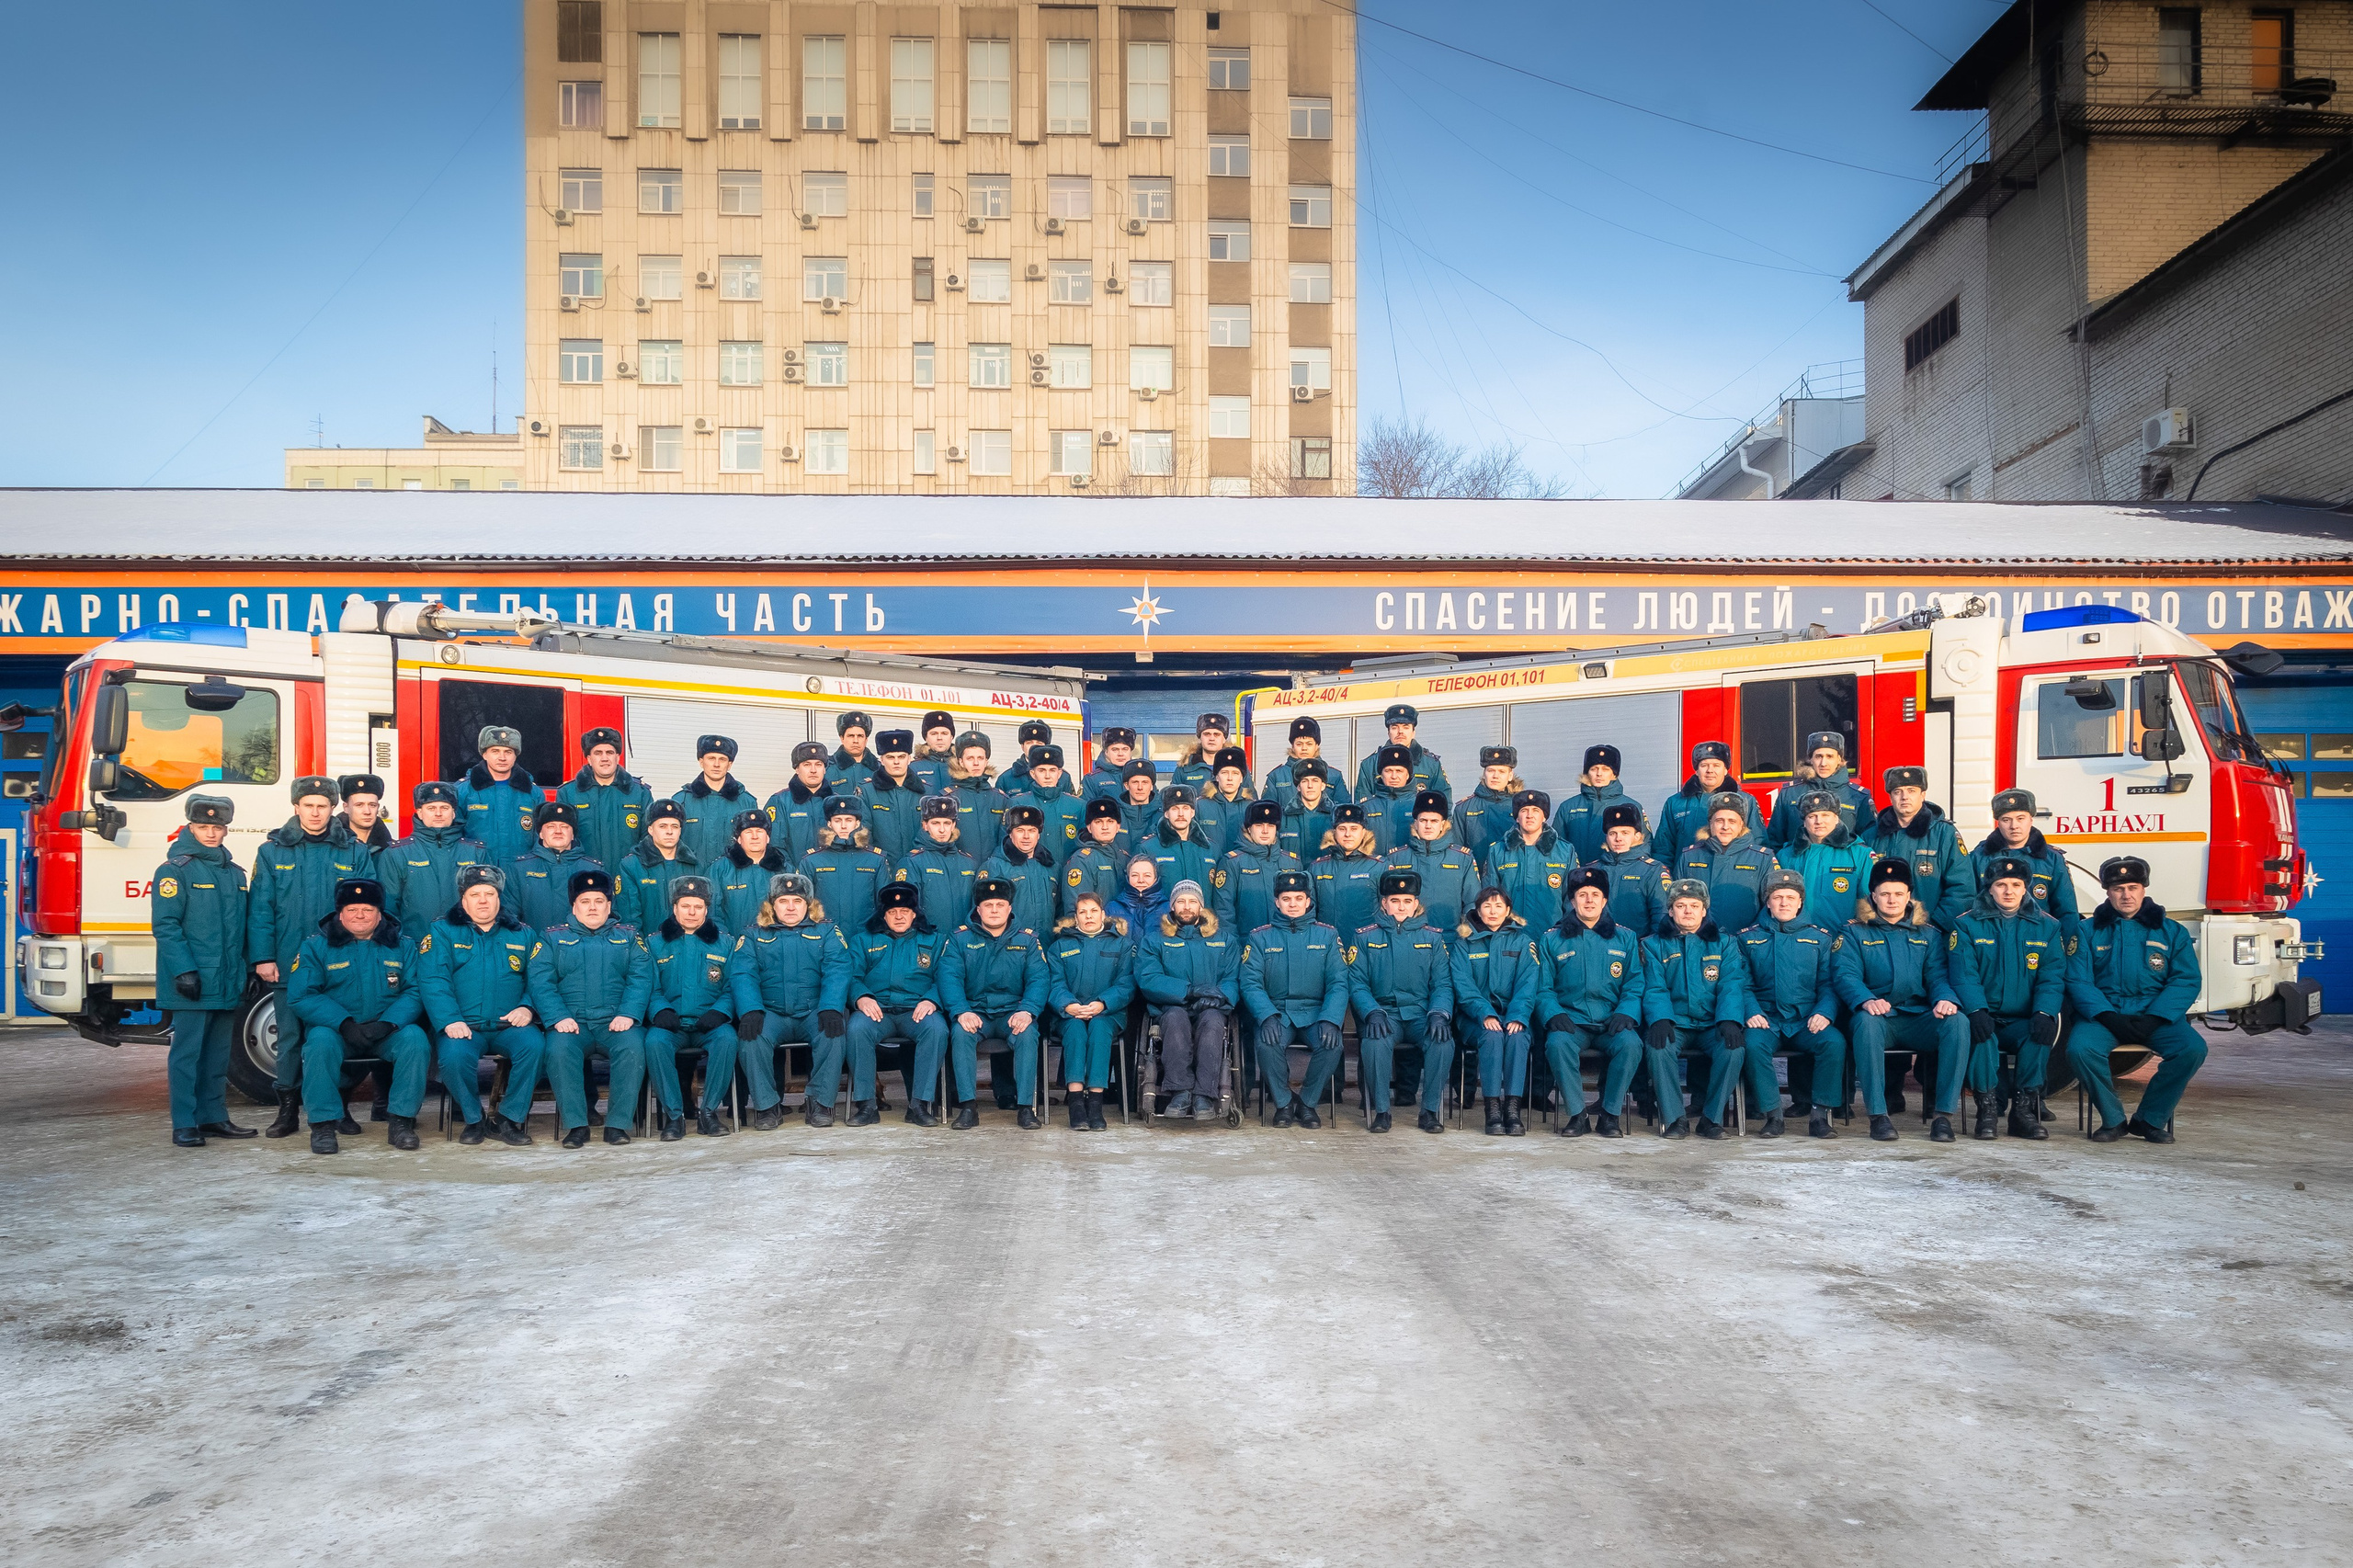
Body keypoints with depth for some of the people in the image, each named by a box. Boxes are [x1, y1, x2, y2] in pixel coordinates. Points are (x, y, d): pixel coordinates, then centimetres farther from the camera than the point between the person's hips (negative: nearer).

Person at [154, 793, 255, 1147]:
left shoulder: (235, 873, 15)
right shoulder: (175, 870, -4)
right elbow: (166, 925, -11)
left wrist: (244, 972, 14)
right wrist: (183, 970, -19)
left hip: (226, 983, 6)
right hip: (192, 983, -6)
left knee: (218, 1053, 11)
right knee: (187, 1053, -3)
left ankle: (213, 1117, 19)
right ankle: (184, 1124, 2)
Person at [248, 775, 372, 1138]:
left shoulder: (354, 852, 5)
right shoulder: (273, 851, 5)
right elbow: (260, 908, 2)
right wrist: (262, 957, -6)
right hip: (288, 965, 0)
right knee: (291, 1038, 5)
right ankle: (288, 1111, 15)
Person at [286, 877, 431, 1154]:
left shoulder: (401, 945, 8)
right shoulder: (316, 945, 4)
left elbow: (415, 991, 0)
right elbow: (301, 996, -5)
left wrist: (387, 1023, -19)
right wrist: (344, 1023, -20)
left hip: (388, 1030, 1)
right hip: (335, 1028, -1)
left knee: (415, 1039, -29)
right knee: (320, 1042, -33)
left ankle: (402, 1120, -20)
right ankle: (323, 1124, -23)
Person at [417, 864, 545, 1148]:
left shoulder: (520, 934, 18)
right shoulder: (442, 931, 10)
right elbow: (432, 981, -3)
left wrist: (526, 1007, -10)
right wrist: (450, 1020, -18)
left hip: (509, 1026, 1)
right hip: (463, 1026, -1)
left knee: (534, 1044, -30)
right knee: (454, 1054, -33)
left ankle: (507, 1119, -13)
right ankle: (473, 1119, -6)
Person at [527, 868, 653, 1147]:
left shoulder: (628, 937, 18)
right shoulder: (552, 937, 17)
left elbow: (641, 979, 5)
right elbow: (539, 982, 3)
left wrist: (628, 1014, -14)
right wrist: (558, 1017, -14)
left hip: (616, 1022, 0)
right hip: (571, 1022, 0)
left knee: (633, 1046, -31)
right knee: (558, 1049, -32)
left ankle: (617, 1123, -24)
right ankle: (576, 1125, -24)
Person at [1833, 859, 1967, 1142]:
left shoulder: (1928, 934, 20)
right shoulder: (1855, 932, 11)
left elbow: (1938, 975, 7)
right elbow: (1845, 974, -4)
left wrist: (1946, 999, -18)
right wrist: (1866, 1000, -27)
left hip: (1918, 1020, 2)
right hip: (1877, 1019, -2)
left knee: (1957, 1021, -29)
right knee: (1866, 1021, -38)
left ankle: (1944, 1113, -26)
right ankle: (1877, 1114, -34)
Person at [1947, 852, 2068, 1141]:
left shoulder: (2047, 926, 10)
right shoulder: (1967, 925, 5)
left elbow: (2052, 977, 1)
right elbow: (1964, 975, -6)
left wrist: (2044, 1012, -19)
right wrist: (1977, 1010, -25)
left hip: (2024, 1024, 2)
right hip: (1986, 1019, -1)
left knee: (2045, 1027, -31)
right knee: (1979, 1030, -35)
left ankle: (2025, 1108, -21)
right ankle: (1987, 1108, -24)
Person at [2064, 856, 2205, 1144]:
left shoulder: (2172, 931, 12)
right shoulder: (2088, 931, 10)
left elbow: (2186, 981, 2)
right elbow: (2079, 981, 0)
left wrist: (2153, 1019, -14)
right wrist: (2108, 1017, -17)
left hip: (2156, 1015, 1)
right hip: (2103, 1015, -1)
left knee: (2192, 1048, -28)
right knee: (2080, 1048, -31)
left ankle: (2150, 1120, -8)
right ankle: (2112, 1120, -9)